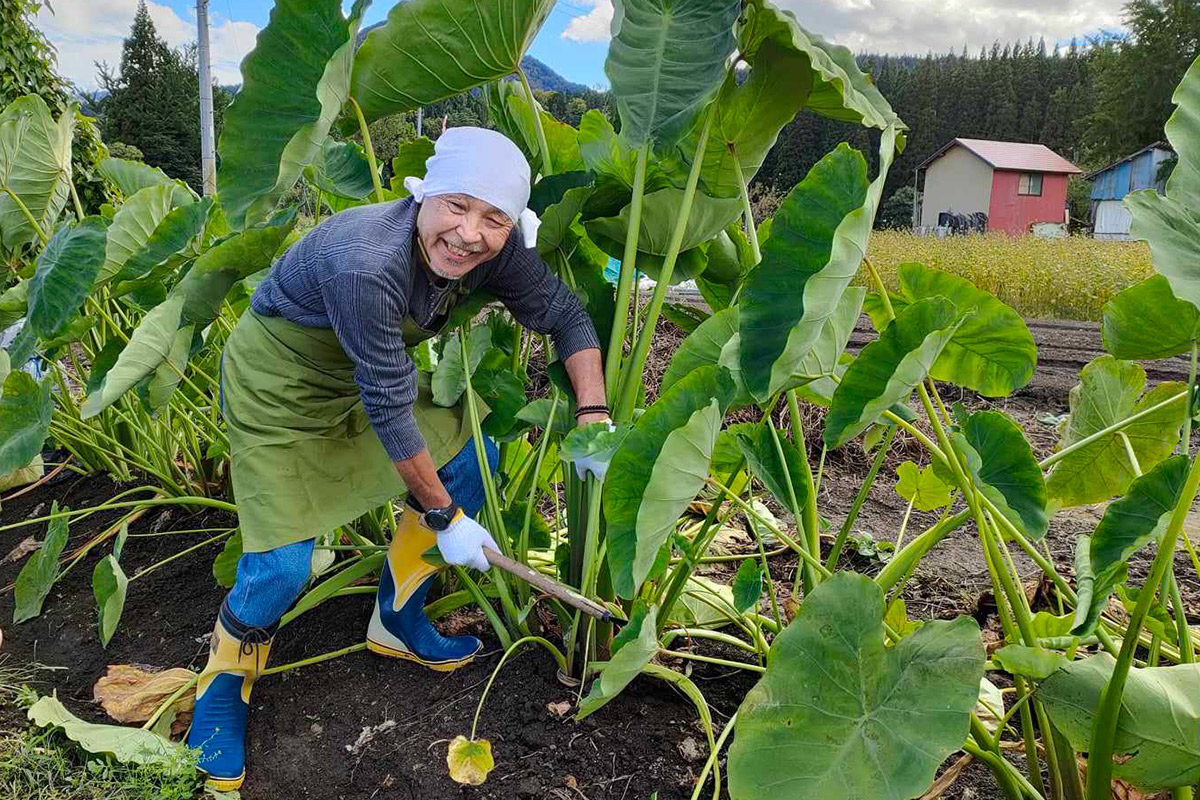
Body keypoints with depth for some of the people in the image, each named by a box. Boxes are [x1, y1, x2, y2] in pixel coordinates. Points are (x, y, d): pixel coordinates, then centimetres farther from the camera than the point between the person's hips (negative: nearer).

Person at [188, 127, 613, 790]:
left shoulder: (497, 250, -19)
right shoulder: (365, 265, -38)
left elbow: (566, 316, -5)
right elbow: (390, 410, -32)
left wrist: (593, 418, -16)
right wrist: (443, 516, -22)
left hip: (360, 375, 7)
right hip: (275, 385, -7)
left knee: (471, 459, 4)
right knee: (282, 565, -11)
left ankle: (396, 622, 22)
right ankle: (221, 697, 20)